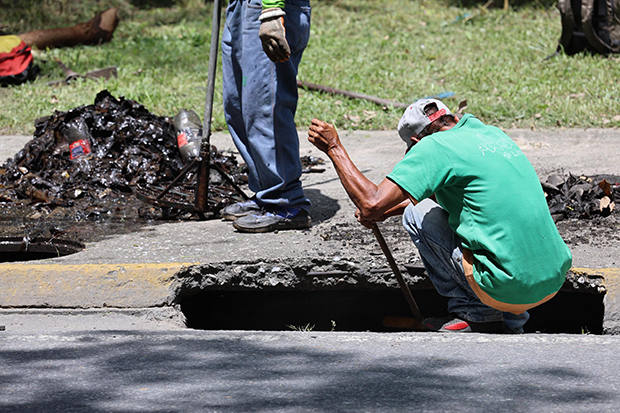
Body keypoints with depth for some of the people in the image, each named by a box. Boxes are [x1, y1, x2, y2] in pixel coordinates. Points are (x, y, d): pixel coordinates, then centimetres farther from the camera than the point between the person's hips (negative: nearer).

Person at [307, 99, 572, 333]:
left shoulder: (436, 146, -6)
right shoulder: (493, 134, 18)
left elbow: (372, 205, -11)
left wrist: (334, 148, 0)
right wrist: (388, 210, 28)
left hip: (508, 288, -7)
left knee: (417, 215, 8)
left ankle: (473, 312, 8)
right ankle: (511, 318, 19)